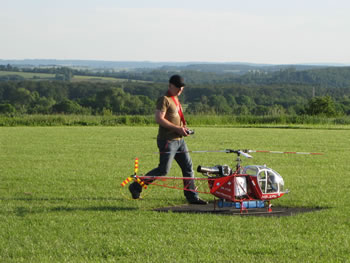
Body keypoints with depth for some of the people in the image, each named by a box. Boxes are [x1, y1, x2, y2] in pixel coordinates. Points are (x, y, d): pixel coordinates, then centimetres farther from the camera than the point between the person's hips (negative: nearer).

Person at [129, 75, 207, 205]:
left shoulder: (176, 99, 18)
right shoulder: (164, 100, -11)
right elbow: (159, 118, -20)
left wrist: (183, 128, 9)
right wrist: (177, 128, -21)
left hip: (179, 140, 9)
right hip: (167, 140, -9)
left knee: (188, 167, 6)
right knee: (163, 170, -8)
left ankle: (192, 197, 10)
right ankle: (136, 187, 4)